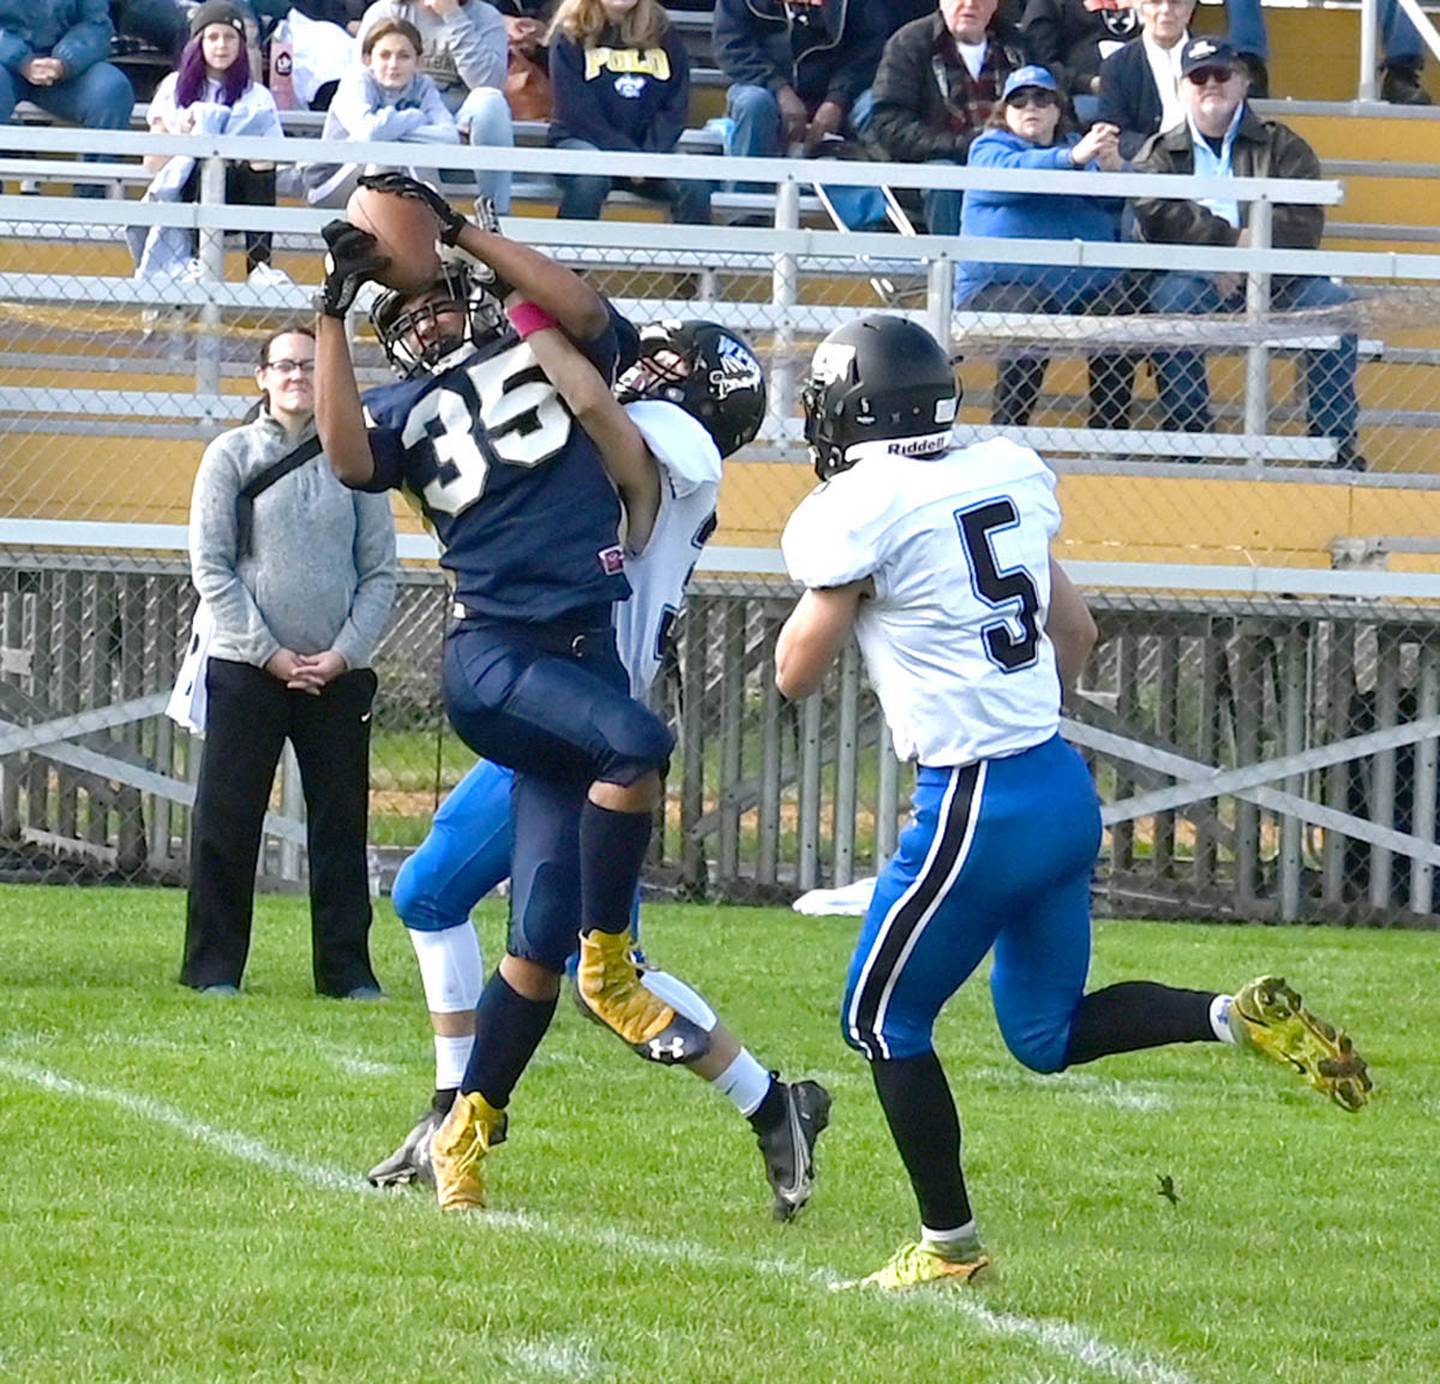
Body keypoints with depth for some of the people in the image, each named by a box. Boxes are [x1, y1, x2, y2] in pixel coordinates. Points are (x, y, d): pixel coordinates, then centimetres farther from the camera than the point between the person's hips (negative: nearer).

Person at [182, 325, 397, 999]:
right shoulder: (232, 455, 3)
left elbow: (380, 572, 7)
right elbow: (210, 566, -1)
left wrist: (344, 653, -7)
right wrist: (268, 653, -9)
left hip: (338, 674, 1)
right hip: (245, 669, -1)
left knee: (341, 823, 3)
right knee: (227, 821, -1)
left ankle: (347, 969, 9)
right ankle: (214, 966, 6)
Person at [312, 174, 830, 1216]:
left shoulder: (542, 348, 16)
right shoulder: (410, 408, 12)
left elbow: (586, 310, -7)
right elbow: (349, 454, -9)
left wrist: (457, 227, -5)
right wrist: (335, 312, -8)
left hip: (584, 654, 3)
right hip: (494, 653, -3)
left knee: (540, 939, 2)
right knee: (635, 740, -34)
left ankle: (468, 1130, 12)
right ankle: (610, 967, -21)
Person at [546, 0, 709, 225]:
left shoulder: (662, 33, 8)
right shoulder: (570, 36, -2)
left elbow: (675, 108, 5)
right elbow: (577, 110, -9)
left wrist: (652, 156, -13)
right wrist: (629, 158, -18)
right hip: (584, 140, -3)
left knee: (695, 185, -25)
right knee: (590, 177, -37)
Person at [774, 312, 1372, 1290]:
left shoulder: (865, 511, -13)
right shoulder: (1003, 478, 9)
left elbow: (797, 674, -4)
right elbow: (1077, 634, 19)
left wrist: (823, 577, 12)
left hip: (977, 805, -8)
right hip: (1065, 786, 8)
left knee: (886, 1021, 10)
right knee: (1048, 1034, 20)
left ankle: (950, 1246, 16)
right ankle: (1241, 1017, 2)